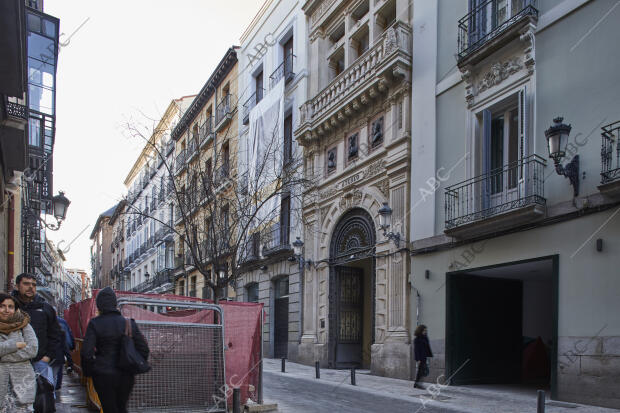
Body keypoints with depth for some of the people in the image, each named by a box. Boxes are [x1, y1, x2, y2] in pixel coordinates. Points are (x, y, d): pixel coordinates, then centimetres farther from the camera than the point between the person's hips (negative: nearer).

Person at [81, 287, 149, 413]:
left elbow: (87, 352, -14)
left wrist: (88, 372, 2)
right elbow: (144, 349, 0)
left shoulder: (95, 324, -9)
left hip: (103, 375, -3)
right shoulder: (129, 323, -1)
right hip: (126, 376, 3)